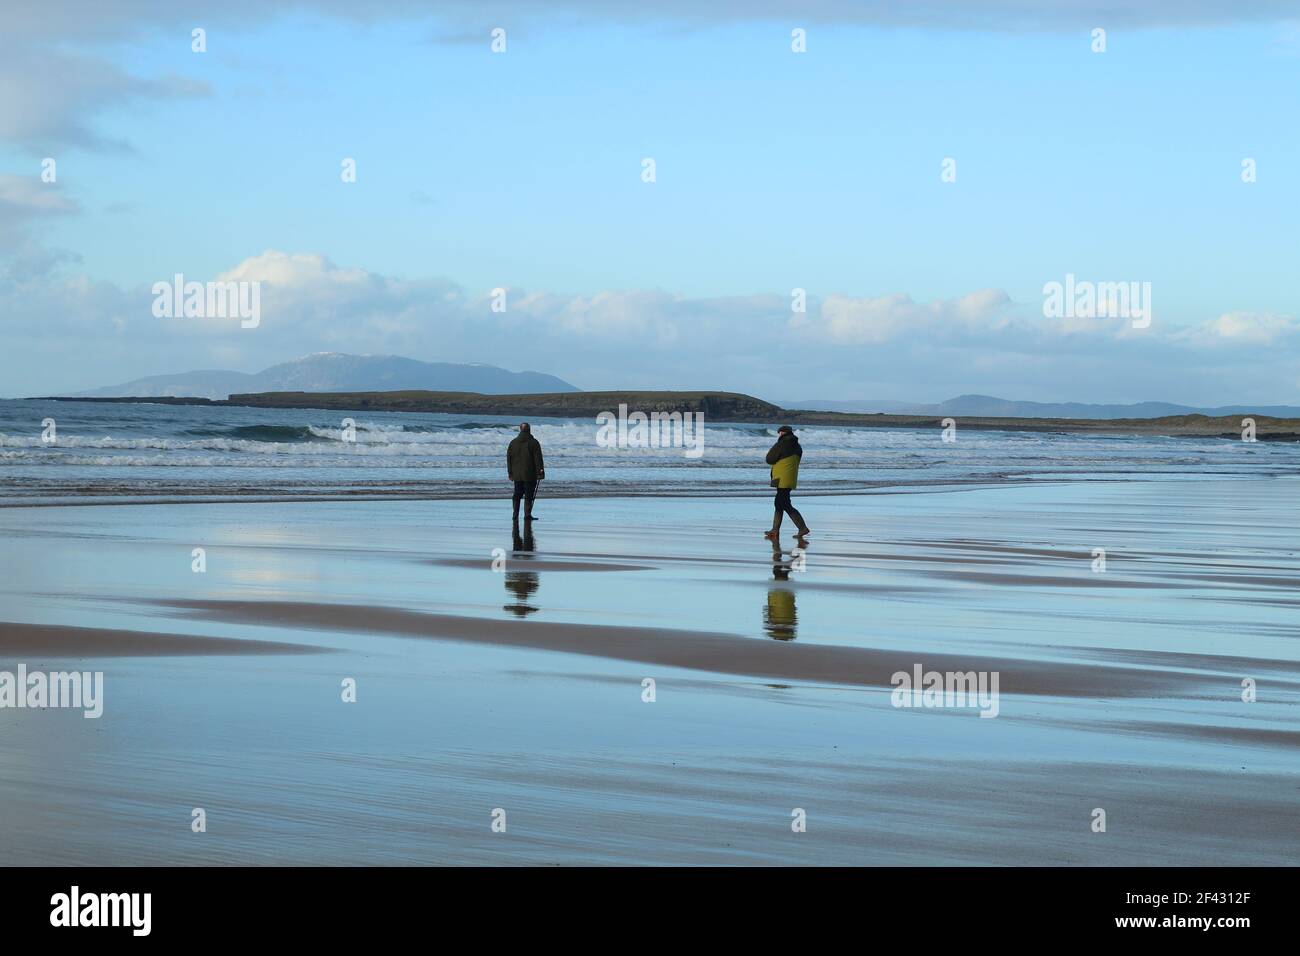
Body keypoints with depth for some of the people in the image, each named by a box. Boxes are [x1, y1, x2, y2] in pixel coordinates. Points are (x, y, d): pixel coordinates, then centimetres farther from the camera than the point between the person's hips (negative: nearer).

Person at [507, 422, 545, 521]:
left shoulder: (513, 442, 7)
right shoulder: (533, 442, -6)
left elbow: (509, 459, 10)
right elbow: (538, 459, -9)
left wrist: (510, 473, 15)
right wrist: (540, 472, -5)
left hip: (517, 475, 4)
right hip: (530, 475, -4)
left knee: (517, 495, 12)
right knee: (528, 496, -1)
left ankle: (515, 515, 10)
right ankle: (527, 515, -5)